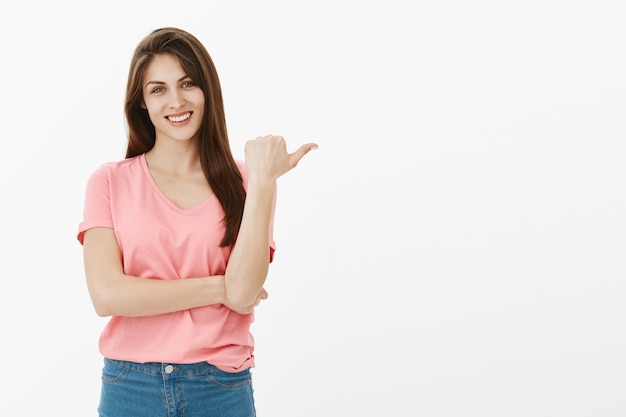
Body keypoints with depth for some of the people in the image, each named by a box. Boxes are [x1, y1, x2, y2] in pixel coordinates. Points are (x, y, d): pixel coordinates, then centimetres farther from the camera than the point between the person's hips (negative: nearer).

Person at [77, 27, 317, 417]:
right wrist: (217, 287, -10)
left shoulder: (244, 183, -1)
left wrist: (263, 182, -16)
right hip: (131, 385, 0)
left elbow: (244, 294, -13)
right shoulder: (109, 181, -2)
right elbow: (107, 294, -12)